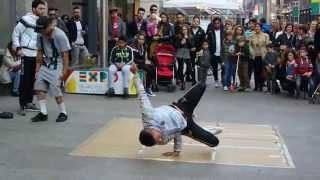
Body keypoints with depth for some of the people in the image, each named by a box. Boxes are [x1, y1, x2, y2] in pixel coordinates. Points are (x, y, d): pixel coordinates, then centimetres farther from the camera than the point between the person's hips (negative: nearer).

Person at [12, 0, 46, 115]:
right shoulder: (26, 19, -10)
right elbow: (15, 33, -4)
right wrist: (18, 48, -10)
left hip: (38, 55, 6)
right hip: (27, 54, -6)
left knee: (33, 79, 10)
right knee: (25, 79, -4)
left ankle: (29, 102, 22)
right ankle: (22, 105, 1)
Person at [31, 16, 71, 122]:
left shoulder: (60, 35, -18)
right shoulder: (41, 35, 1)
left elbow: (65, 54, -15)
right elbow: (40, 51, 13)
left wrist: (65, 70, -16)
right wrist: (38, 66, 9)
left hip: (57, 64, -7)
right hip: (46, 63, 7)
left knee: (55, 88, -11)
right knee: (39, 86, -1)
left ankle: (63, 113, 7)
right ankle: (43, 113, 7)